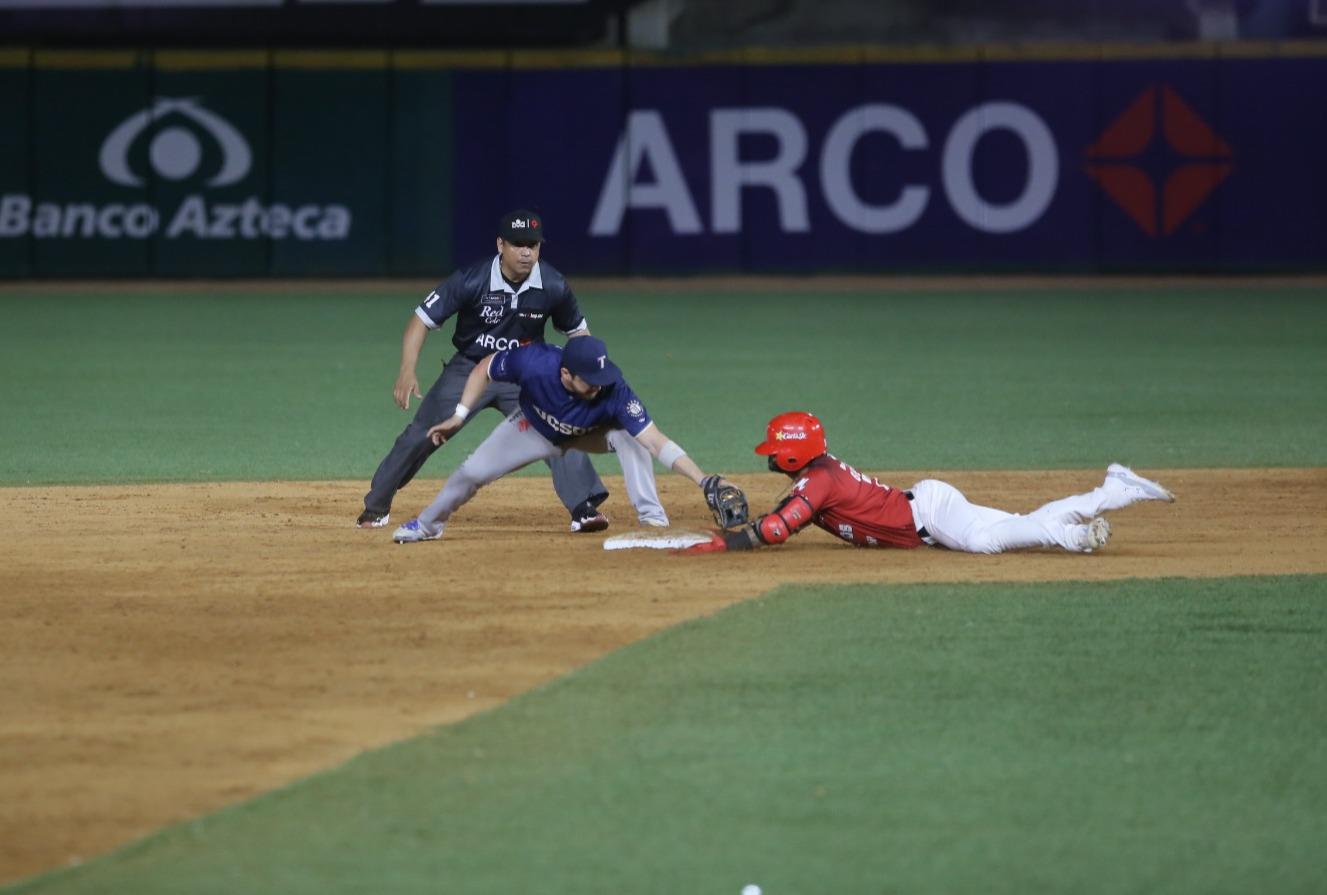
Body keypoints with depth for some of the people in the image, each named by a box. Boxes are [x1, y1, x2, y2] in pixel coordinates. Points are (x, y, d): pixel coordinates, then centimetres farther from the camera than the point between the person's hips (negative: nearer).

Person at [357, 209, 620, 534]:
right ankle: (376, 506, 18)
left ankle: (585, 508, -19)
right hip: (469, 369, -1)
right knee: (419, 437, 0)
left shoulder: (553, 286, -15)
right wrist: (407, 371, -30)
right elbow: (423, 319, -19)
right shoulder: (471, 281, -23)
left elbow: (577, 330, 2)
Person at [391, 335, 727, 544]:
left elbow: (657, 442, -48)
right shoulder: (532, 362, -41)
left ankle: (653, 519, -23)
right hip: (535, 428, 1)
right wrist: (459, 416, -21)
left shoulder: (613, 392, -43)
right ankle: (428, 524, 32)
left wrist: (702, 480, -59)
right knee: (473, 472, 1)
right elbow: (484, 368, -19)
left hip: (586, 434, -1)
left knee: (629, 435, -32)